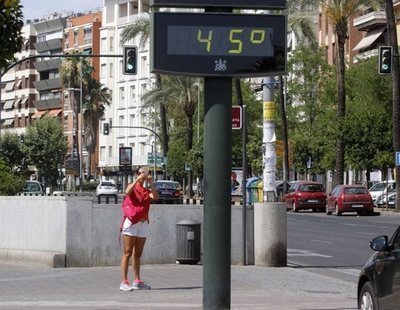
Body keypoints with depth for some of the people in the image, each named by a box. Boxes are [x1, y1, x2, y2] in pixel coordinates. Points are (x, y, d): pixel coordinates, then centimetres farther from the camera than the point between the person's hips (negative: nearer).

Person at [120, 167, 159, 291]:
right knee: (127, 253, -7)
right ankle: (124, 282, -10)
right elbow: (127, 191, -22)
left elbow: (155, 197, -5)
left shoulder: (146, 191, 15)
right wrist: (138, 179, -21)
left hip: (143, 224, 5)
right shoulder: (133, 186, 2)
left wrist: (151, 182, -7)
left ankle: (137, 281, 14)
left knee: (138, 254, 10)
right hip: (131, 222, -5)